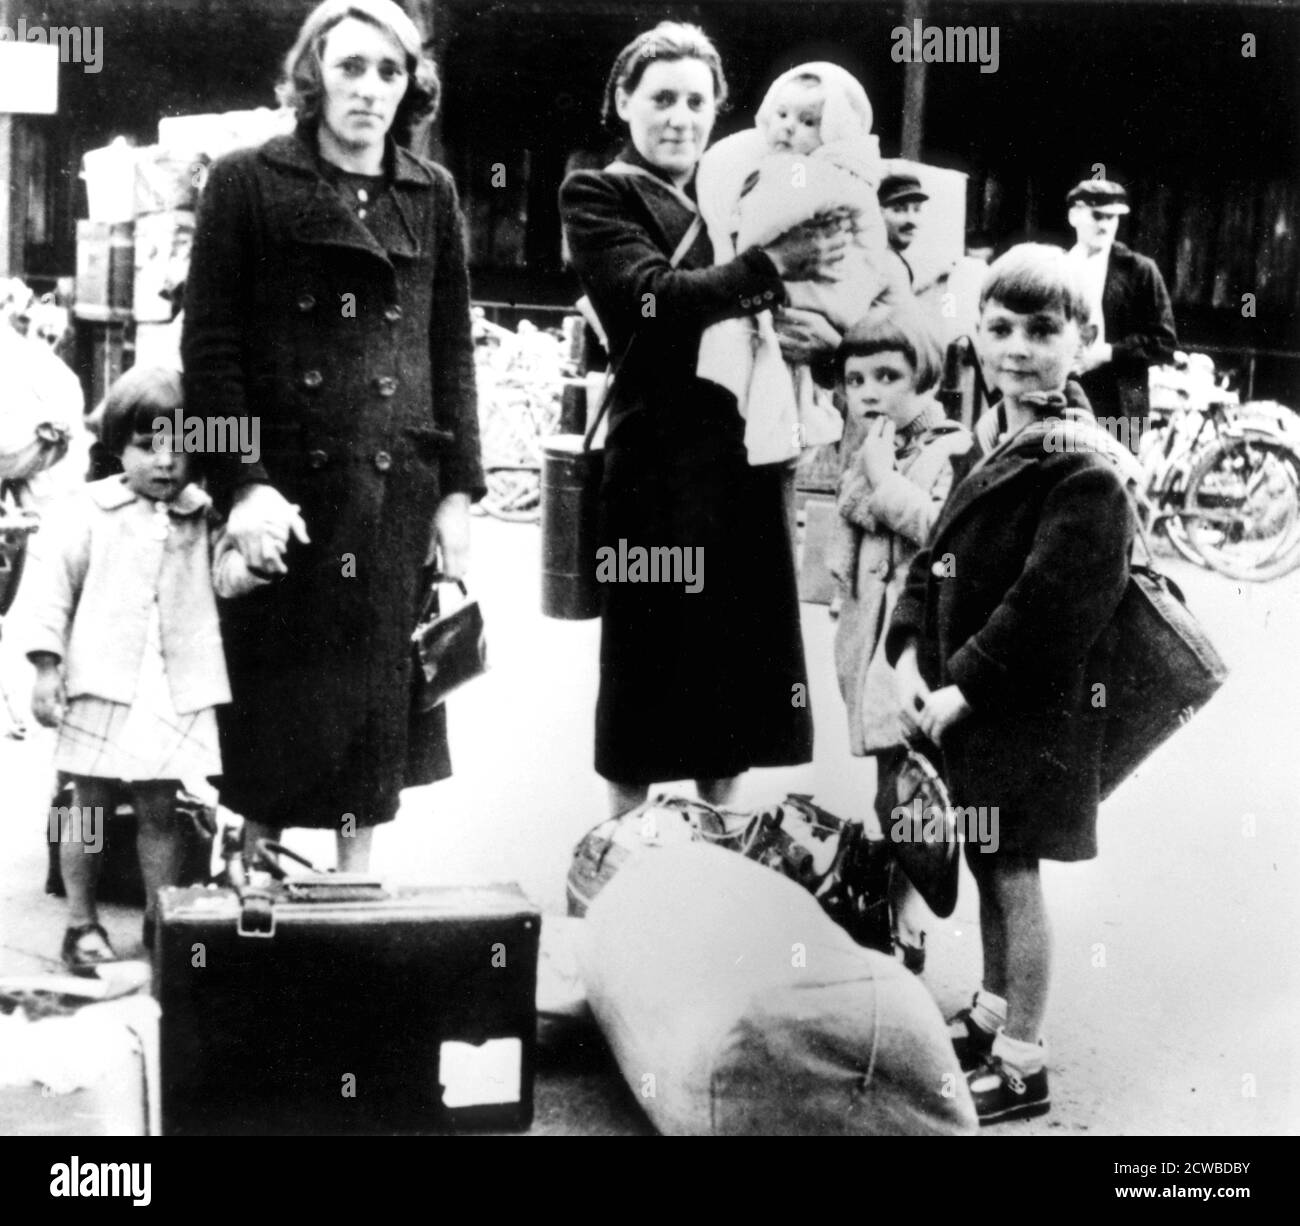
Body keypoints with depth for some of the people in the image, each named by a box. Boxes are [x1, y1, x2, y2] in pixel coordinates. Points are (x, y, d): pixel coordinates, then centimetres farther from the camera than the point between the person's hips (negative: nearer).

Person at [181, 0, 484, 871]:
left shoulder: (432, 194, 10)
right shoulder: (247, 182, 0)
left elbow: (452, 348, 10)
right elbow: (210, 343, -5)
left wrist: (460, 488, 3)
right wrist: (240, 483, -15)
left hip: (399, 488, 3)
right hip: (284, 484, -2)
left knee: (378, 689, 8)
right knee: (275, 693, 4)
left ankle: (359, 875, 21)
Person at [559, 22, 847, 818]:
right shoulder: (598, 196, 0)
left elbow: (783, 307, 15)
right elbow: (656, 297, -17)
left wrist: (817, 332, -8)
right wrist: (773, 267, -24)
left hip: (748, 456, 6)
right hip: (660, 462, -6)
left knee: (743, 652, 10)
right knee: (652, 659, 1)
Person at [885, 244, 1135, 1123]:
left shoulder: (1083, 471, -19)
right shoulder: (999, 450, 11)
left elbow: (1050, 606, -24)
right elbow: (937, 561, 10)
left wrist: (964, 684, -19)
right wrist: (911, 655, -3)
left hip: (1034, 711, -8)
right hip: (969, 698, 8)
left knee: (1014, 871, 1)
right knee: (988, 863, 20)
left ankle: (1022, 1065, 14)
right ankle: (994, 1015, 38)